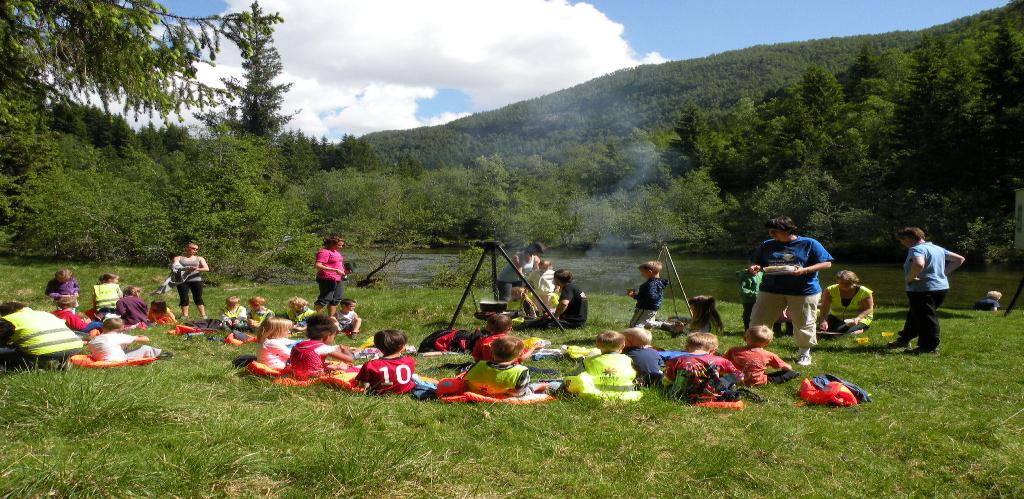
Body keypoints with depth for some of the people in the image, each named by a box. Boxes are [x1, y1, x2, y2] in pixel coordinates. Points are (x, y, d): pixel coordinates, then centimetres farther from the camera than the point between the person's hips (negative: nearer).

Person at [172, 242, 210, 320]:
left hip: (196, 280, 0)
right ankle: (185, 315, 7)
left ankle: (203, 315, 0)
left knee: (198, 298, -1)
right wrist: (187, 269, -22)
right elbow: (174, 268, -6)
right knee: (184, 298, 0)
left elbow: (207, 268, 3)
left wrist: (197, 269, -17)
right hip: (182, 281, 0)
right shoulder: (178, 258, 10)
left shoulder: (199, 258, 14)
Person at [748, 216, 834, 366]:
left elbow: (826, 263, -5)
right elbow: (755, 262, 18)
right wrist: (754, 267, -8)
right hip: (771, 290, 3)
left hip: (804, 291, -3)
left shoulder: (809, 244, -3)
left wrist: (804, 270, -20)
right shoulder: (767, 245, 8)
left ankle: (804, 354, 28)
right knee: (757, 322, -1)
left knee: (804, 324, 8)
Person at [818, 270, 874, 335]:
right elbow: (825, 308, -20)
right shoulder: (831, 290, -15)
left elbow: (869, 309, -13)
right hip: (836, 318, 4)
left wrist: (857, 318, -31)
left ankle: (860, 330, 3)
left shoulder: (864, 292, -18)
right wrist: (824, 321, -38)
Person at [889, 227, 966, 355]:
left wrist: (909, 278, -22)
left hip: (923, 289, -10)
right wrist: (944, 272, 14)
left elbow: (919, 264, -38)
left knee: (927, 319, 0)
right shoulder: (937, 248, 14)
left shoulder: (916, 249, -16)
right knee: (914, 315, 21)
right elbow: (959, 259, 20)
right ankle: (905, 339, 32)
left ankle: (930, 347, 7)